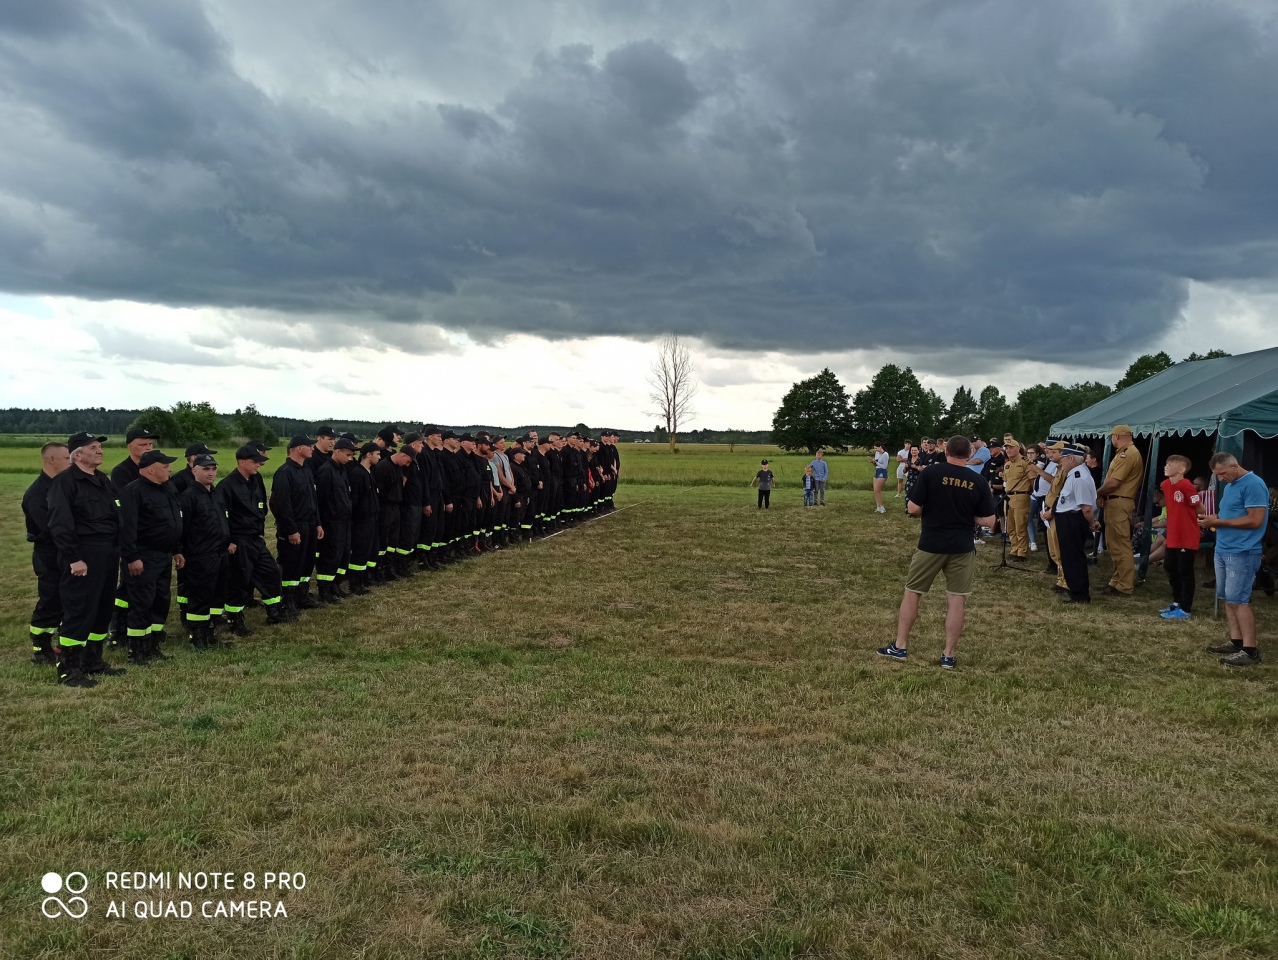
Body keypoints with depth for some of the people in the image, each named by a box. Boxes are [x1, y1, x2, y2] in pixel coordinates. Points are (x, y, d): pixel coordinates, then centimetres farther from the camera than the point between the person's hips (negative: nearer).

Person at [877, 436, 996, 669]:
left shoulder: (931, 472, -9)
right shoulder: (978, 481, -2)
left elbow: (913, 509, -10)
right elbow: (987, 520, -1)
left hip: (931, 544, -1)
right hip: (962, 548, 1)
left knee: (912, 593, 12)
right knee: (957, 600, 8)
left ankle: (899, 647, 17)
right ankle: (948, 656, 12)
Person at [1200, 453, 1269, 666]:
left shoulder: (1253, 484, -13)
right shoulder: (1229, 486, 16)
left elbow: (1255, 520, -20)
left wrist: (1219, 522, -16)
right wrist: (1214, 519, 5)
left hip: (1242, 553, -9)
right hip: (1223, 551, 10)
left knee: (1238, 600, -10)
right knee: (1228, 599, 11)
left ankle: (1250, 650, -6)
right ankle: (1236, 642, 17)